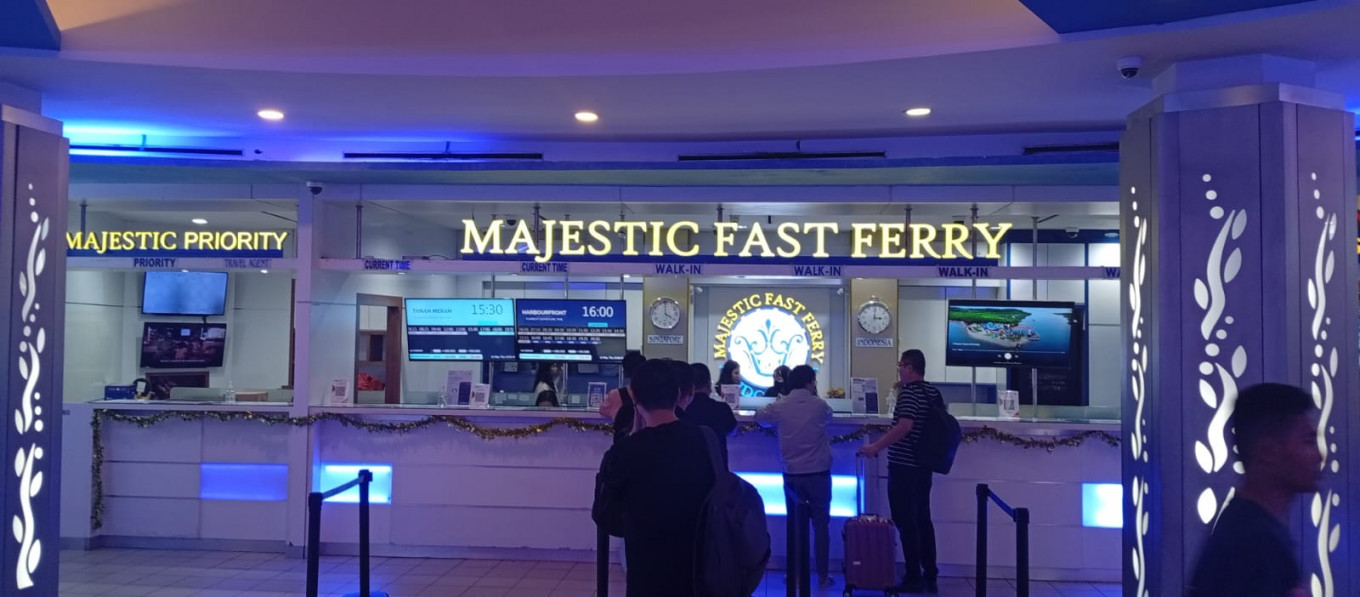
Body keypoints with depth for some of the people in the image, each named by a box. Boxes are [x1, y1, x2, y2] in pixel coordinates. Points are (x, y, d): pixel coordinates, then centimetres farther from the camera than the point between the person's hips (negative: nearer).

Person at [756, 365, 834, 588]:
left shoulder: (779, 406, -3)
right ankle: (823, 575, 7)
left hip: (792, 474, 2)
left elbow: (760, 417, 14)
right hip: (819, 473, -2)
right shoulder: (820, 405, -5)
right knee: (821, 524, 6)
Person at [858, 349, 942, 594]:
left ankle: (914, 578, 3)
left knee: (906, 522, -1)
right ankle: (930, 576, 17)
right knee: (923, 519, 13)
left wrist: (876, 447, -25)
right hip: (923, 466, 9)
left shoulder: (908, 392, -16)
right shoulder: (934, 393, 10)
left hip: (903, 467, -9)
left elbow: (904, 426, -29)